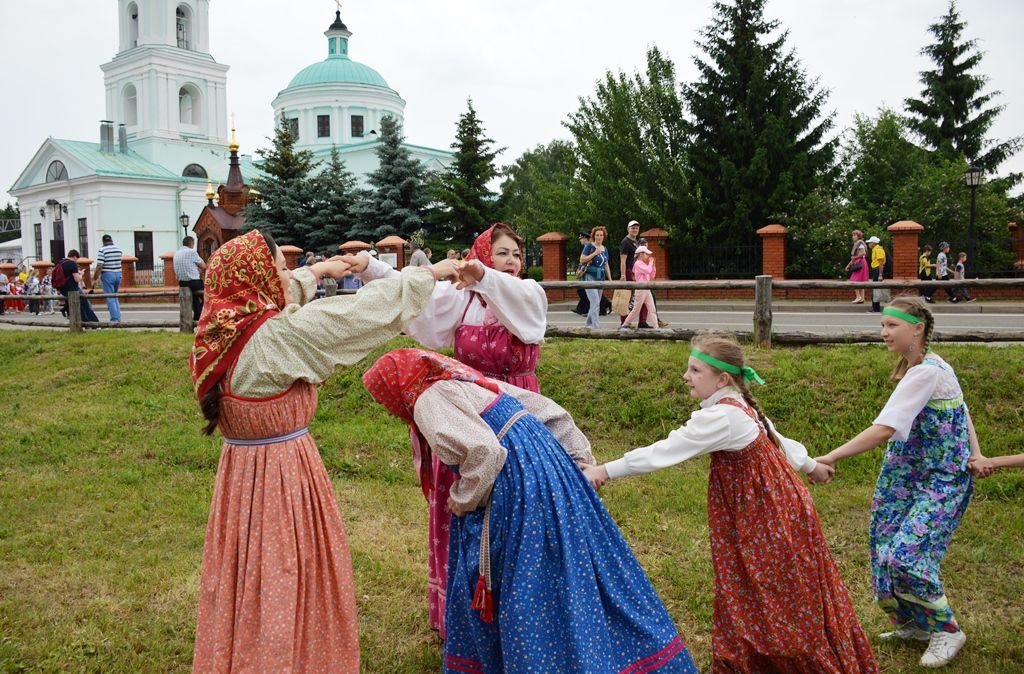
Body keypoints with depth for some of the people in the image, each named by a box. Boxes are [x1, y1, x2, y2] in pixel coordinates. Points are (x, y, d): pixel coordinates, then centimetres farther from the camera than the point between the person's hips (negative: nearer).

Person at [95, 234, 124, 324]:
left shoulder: (102, 250, -10)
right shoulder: (119, 250, 7)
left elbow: (99, 266, -14)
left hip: (107, 275, -5)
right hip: (118, 274, 5)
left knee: (110, 298, 0)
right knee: (115, 297, 18)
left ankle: (114, 318, -4)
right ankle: (118, 317, 14)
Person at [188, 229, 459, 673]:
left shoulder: (221, 329, -2)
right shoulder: (276, 337, -24)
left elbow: (276, 298, 19)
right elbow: (365, 310, -18)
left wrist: (318, 270, 33)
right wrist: (431, 273, -6)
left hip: (241, 467, 8)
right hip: (281, 473, -8)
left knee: (250, 578, 22)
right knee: (281, 582, 8)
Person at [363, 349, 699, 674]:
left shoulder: (428, 402, -9)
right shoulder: (468, 381, 18)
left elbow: (483, 451, -25)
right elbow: (545, 407, 18)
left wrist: (462, 500, -7)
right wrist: (579, 457, 20)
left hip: (519, 493, -10)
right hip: (551, 470, 10)